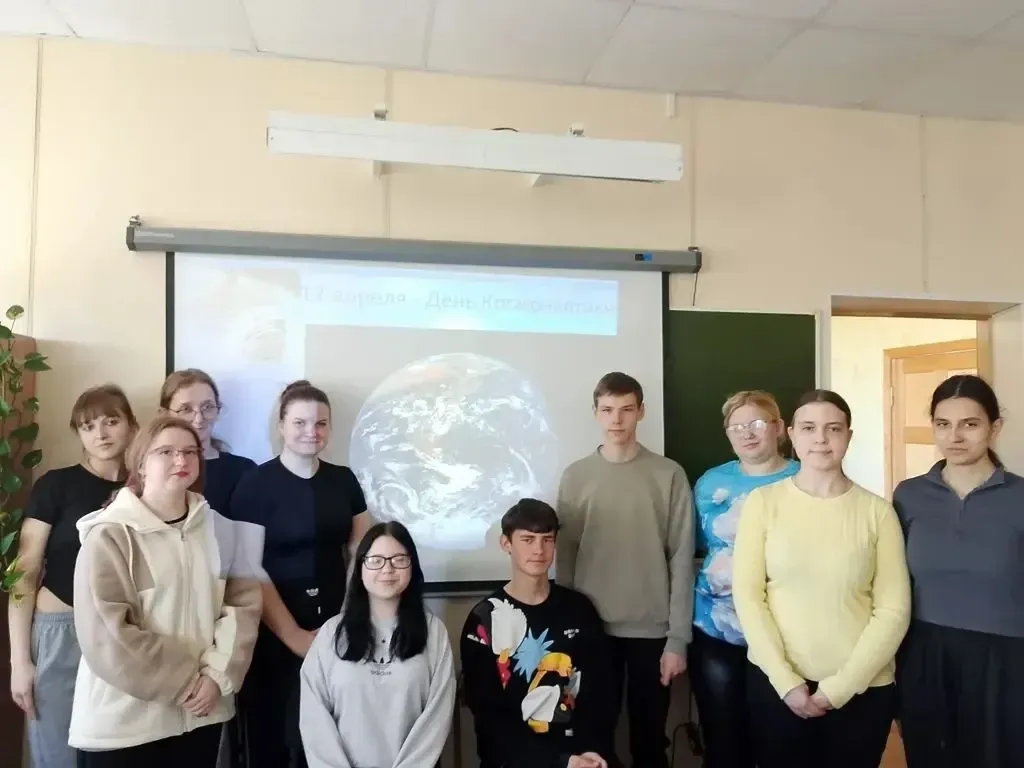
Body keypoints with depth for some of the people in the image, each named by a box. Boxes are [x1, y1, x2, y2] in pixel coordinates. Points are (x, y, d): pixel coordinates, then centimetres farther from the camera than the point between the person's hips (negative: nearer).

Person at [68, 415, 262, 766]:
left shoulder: (216, 528, 3)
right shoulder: (110, 534, -10)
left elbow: (243, 603, 1)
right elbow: (105, 636, -16)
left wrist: (219, 675, -10)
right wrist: (184, 683, -13)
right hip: (123, 721, -3)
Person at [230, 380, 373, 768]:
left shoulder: (344, 480, 6)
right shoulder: (256, 484, -6)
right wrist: (293, 635, -11)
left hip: (336, 628, 3)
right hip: (274, 635, -3)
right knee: (273, 734, 7)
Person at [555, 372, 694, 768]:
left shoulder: (669, 475, -3)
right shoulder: (575, 477, 1)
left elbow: (681, 561, -3)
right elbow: (564, 558, 3)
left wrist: (678, 638, -6)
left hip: (652, 631, -1)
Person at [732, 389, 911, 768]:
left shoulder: (877, 510, -4)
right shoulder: (763, 501, -5)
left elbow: (893, 611, -4)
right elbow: (747, 595, -5)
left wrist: (839, 687, -9)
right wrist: (786, 681, -10)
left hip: (861, 689, 0)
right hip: (775, 682, 0)